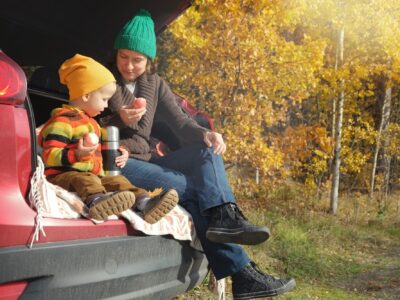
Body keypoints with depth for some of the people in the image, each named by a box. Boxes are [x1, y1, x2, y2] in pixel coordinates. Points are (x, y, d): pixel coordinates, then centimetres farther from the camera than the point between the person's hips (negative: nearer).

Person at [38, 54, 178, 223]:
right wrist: (77, 154, -31)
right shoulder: (62, 122, -8)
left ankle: (145, 203, -30)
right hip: (63, 175, -9)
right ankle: (98, 202, -68)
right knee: (85, 180, -36)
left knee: (118, 181, -8)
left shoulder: (90, 122, 26)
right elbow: (49, 156, -17)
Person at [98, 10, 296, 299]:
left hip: (144, 161, 6)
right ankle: (241, 272, -26)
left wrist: (205, 134, -18)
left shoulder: (154, 83, 14)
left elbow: (180, 122, 5)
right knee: (189, 187, -25)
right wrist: (118, 119, -22)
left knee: (207, 149, -16)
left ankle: (223, 217, -40)